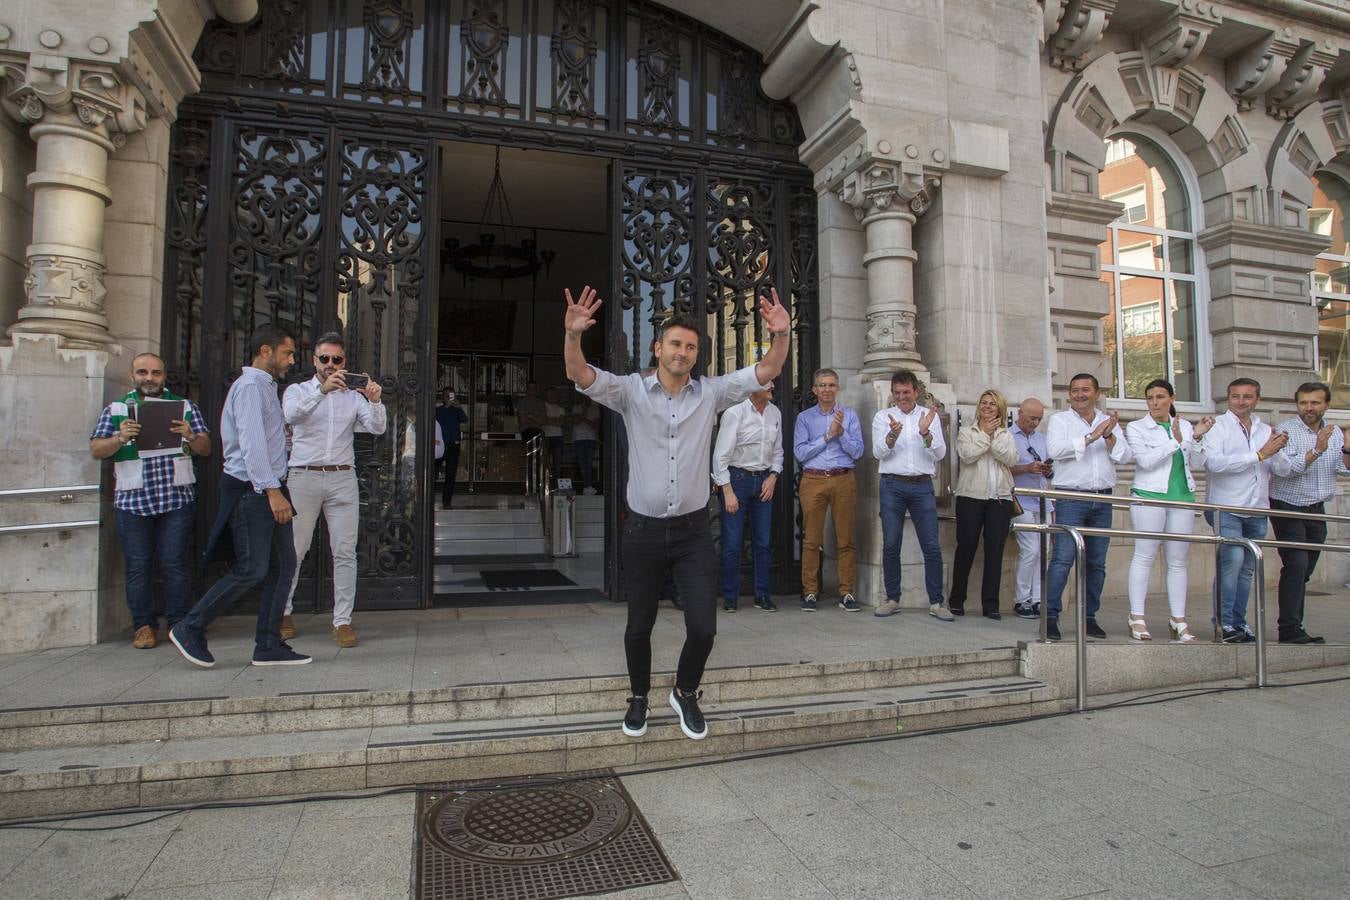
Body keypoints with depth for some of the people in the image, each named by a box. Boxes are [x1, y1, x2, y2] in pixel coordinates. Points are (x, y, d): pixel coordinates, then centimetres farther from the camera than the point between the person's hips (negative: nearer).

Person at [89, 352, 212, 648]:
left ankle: (179, 623, 9)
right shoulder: (116, 410, 11)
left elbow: (206, 449, 7)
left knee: (176, 563, 0)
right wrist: (120, 439, -14)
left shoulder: (185, 407, 11)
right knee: (138, 565, 5)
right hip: (133, 500, 1)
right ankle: (144, 625, 15)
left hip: (178, 499, -1)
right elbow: (96, 450, 6)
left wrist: (190, 436, -14)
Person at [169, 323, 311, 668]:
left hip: (270, 490, 10)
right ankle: (190, 629, 9)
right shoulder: (250, 385, -10)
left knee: (283, 566, 7)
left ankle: (268, 646, 12)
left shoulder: (267, 387, 19)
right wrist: (272, 490, -25)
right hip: (250, 490, -10)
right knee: (252, 569, -8)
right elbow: (251, 443, -20)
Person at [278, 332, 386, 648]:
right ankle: (283, 612, 23)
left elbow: (377, 428, -1)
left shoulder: (353, 397, 13)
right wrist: (322, 389, -28)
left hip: (343, 479, 1)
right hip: (304, 477, -1)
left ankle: (342, 621, 4)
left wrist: (375, 401, -20)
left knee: (345, 552, -2)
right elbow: (291, 414, -15)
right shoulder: (297, 390, 9)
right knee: (294, 550, 5)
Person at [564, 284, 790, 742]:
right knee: (639, 625, 13)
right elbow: (579, 375, -15)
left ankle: (685, 693, 29)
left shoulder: (711, 393, 2)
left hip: (693, 531, 1)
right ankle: (639, 697, 39)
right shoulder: (632, 391, -3)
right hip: (643, 531, -1)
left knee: (703, 627, -2)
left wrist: (781, 335, -23)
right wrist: (572, 334, -34)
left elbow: (765, 372, -5)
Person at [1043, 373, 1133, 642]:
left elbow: (1125, 457, 6)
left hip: (1102, 499, 5)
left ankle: (1090, 616, 17)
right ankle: (1050, 616, -10)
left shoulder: (1109, 422, 16)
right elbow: (1055, 449, -14)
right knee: (1063, 558, -12)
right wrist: (1091, 437, -15)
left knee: (1097, 562, 8)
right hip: (1071, 497, -4)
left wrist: (1109, 436, -9)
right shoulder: (1059, 420, 4)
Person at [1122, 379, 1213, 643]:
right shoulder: (1136, 428, 2)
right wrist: (1175, 441, -12)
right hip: (1149, 496, -4)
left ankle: (1178, 620, 10)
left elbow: (1197, 463, 8)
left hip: (1182, 497, 4)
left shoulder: (1185, 426, 14)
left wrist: (1196, 437, -5)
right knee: (1144, 556, -5)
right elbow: (1146, 460, -10)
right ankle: (1137, 619, -2)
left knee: (1178, 560, 5)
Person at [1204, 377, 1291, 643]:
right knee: (1233, 559, -19)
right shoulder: (1217, 426, -4)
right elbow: (1213, 462, -19)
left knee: (1247, 568, 9)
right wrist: (1259, 454, -18)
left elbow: (1283, 470, 8)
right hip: (1226, 508, -6)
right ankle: (1225, 623, -14)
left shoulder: (1265, 430, 14)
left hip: (1257, 511, 6)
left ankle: (1238, 622, 18)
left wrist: (1277, 451, -12)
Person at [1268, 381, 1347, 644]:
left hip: (1317, 510, 6)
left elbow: (1344, 469, -2)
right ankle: (1289, 630, -15)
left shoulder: (1334, 432, 10)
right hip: (1288, 508, -6)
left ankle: (1294, 627, 16)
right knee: (1296, 564, -16)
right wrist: (1316, 450, -27)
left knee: (1304, 571, 9)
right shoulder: (1286, 431, -8)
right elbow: (1285, 469, -20)